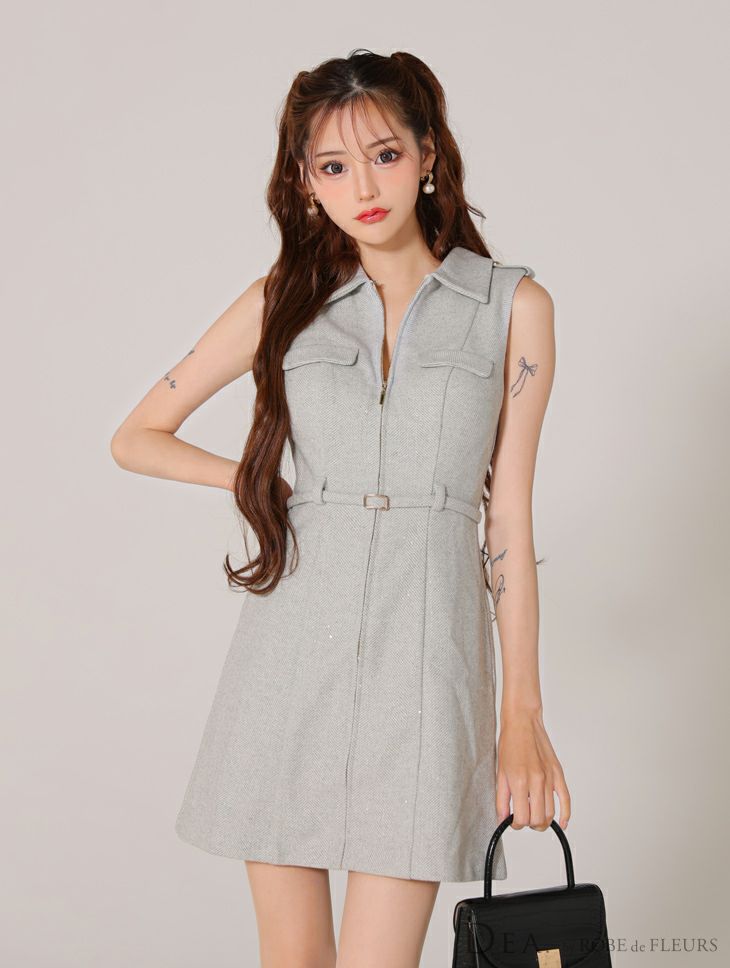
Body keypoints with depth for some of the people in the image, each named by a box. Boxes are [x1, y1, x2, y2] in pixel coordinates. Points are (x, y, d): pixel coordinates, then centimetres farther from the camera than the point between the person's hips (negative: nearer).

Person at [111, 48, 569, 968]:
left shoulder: (512, 305, 4)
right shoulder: (285, 301, 8)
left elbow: (509, 514, 3)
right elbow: (137, 437, 16)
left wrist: (524, 715, 1)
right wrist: (259, 481, 3)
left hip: (424, 650, -2)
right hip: (292, 642, 2)